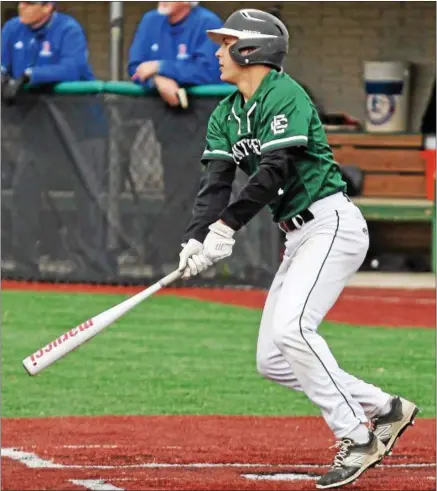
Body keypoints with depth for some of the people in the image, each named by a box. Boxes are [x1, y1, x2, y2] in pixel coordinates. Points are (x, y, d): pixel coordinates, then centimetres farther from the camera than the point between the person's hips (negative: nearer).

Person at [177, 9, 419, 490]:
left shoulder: (285, 95, -13)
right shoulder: (225, 116, 12)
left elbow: (273, 171, -24)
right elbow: (215, 182, 0)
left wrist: (226, 226, -31)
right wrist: (195, 239, -18)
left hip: (332, 224, -10)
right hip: (298, 237, 10)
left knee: (292, 326, -27)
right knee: (272, 360, 5)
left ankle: (356, 440, -20)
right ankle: (384, 409, 14)